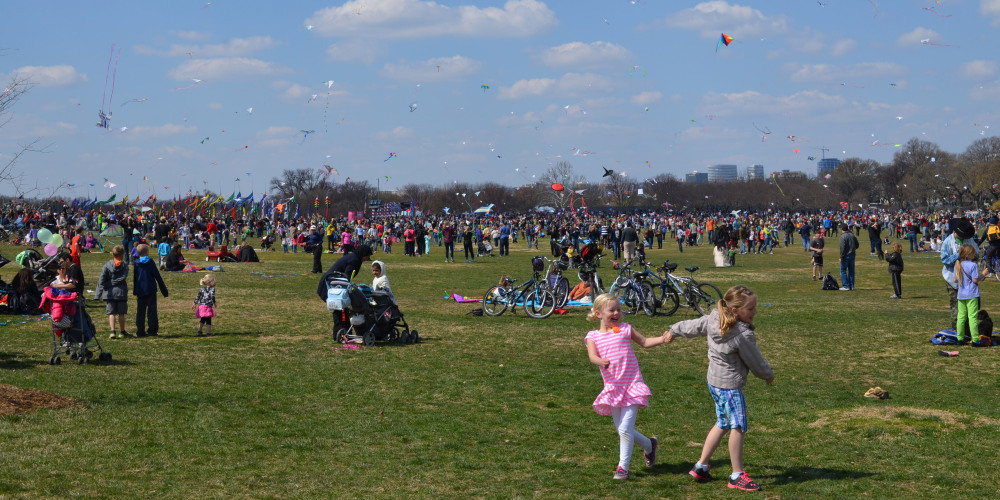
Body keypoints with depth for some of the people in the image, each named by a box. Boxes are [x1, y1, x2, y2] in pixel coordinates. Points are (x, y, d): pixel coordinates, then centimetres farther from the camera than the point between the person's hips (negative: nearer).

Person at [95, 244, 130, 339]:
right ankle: (122, 332, 17)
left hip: (109, 293, 0)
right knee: (121, 313, 10)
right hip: (121, 292, 0)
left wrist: (98, 295, -11)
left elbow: (102, 280, -8)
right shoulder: (124, 266, -2)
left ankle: (113, 331, -9)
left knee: (111, 313, 4)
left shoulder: (107, 265, -2)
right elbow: (123, 278, -16)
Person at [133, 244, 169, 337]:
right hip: (150, 290, -3)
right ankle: (152, 330, 1)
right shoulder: (150, 262, -6)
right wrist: (164, 290, 1)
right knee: (152, 311, 2)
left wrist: (134, 290, 21)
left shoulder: (136, 263, 3)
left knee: (140, 311, 8)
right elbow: (158, 277, -4)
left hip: (140, 291, 3)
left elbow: (134, 278, 10)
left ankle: (140, 331, 5)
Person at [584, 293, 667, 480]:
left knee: (625, 429, -11)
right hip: (612, 388, 2)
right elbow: (592, 355, -14)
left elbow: (644, 342, 13)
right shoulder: (593, 336, 3)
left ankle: (623, 467, 2)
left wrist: (662, 339, -4)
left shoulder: (625, 329, 5)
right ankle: (649, 445, 35)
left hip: (632, 386, -2)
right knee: (623, 431, 9)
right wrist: (601, 362, -37)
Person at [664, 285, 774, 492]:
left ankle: (700, 467, 26)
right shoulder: (743, 335, -24)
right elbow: (756, 363, -11)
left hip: (714, 381, 9)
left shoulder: (713, 320, -3)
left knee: (722, 424, 20)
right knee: (738, 427, 1)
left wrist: (673, 331, 34)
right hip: (730, 385, -9)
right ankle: (737, 476, 7)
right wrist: (768, 375, 10)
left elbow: (691, 326, 15)